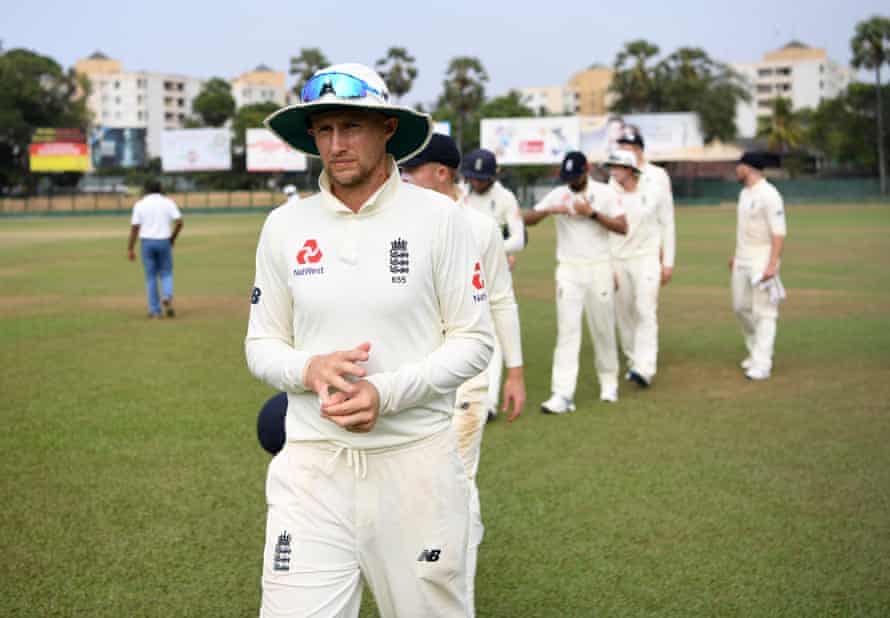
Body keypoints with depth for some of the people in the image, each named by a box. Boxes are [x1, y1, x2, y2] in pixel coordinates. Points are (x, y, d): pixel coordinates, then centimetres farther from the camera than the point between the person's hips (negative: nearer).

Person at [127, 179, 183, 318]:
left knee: (151, 277, 8)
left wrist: (130, 249, 0)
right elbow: (179, 222, -7)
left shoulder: (140, 204, 1)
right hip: (164, 242, 0)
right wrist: (172, 238, 9)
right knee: (166, 274, 13)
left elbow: (134, 228, -3)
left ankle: (154, 311, 7)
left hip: (147, 242, 0)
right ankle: (167, 297, -17)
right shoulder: (168, 202, 3)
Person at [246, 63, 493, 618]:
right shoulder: (284, 226, 5)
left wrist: (387, 392, -17)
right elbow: (262, 344, 11)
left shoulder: (437, 217, -3)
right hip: (312, 466, 2)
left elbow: (475, 341, -2)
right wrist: (310, 370, -12)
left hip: (415, 462, -1)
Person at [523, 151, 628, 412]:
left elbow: (622, 227, -8)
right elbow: (528, 219, -2)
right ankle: (562, 395, -11)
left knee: (603, 329, 9)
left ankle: (609, 383, 29)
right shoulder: (557, 195, 3)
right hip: (569, 270, 0)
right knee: (567, 331, -6)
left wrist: (592, 213, -17)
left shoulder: (604, 193, -1)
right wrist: (550, 210, -20)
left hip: (599, 268, 0)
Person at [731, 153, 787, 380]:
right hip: (742, 260, 9)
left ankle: (761, 364, -7)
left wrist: (772, 265, -27)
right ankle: (757, 351, 29)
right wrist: (735, 254, 24)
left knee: (764, 311, -7)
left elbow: (779, 232, -21)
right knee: (741, 307, 14)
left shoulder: (768, 194, -17)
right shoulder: (745, 193, 13)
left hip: (763, 259, -9)